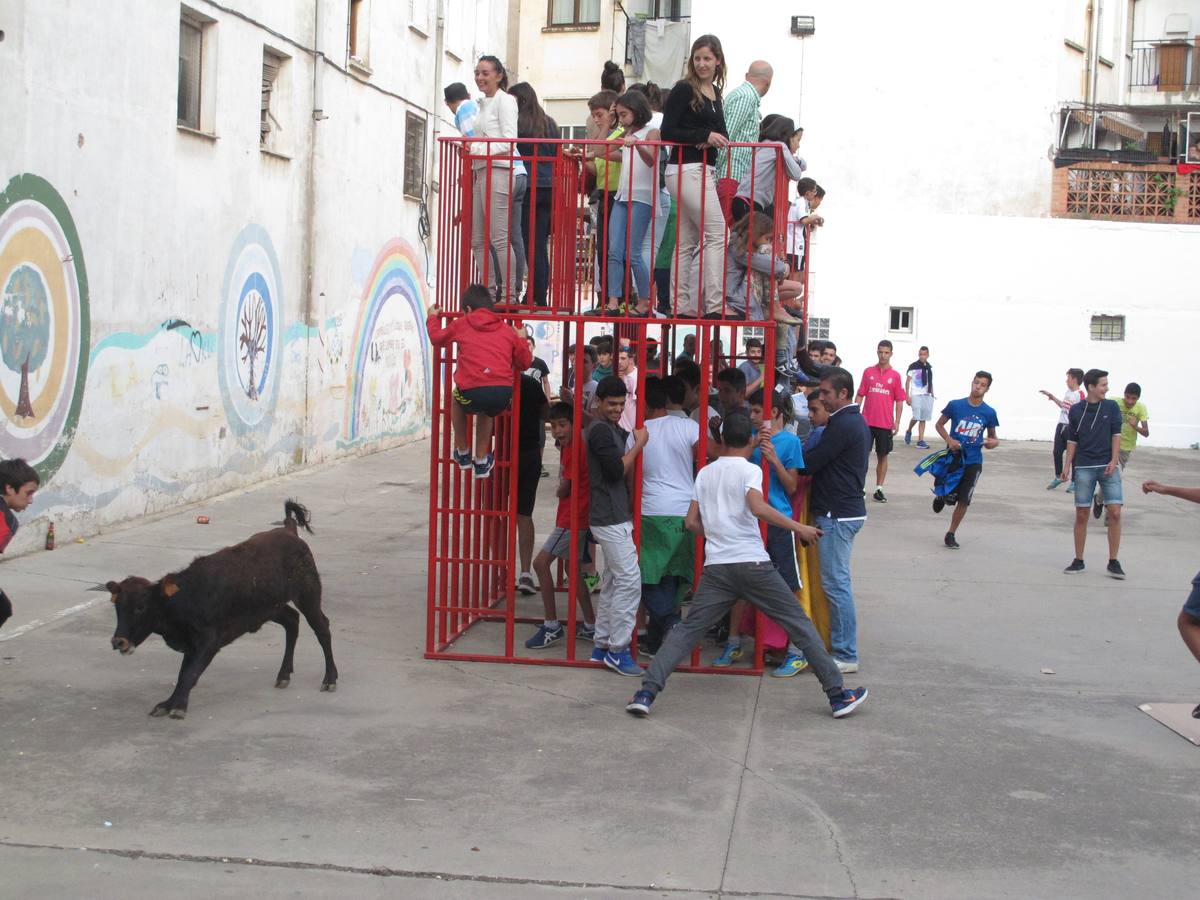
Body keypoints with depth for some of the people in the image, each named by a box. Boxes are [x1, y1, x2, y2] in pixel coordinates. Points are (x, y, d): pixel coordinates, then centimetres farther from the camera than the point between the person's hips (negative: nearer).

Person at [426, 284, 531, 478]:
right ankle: (482, 461, 38)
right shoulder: (507, 330, 21)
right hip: (503, 395, 2)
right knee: (486, 412, 39)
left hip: (473, 392, -2)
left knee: (456, 397, 36)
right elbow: (525, 362, 24)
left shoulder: (462, 324, 16)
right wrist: (521, 339, 41)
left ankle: (463, 453, 41)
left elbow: (437, 337, 29)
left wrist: (432, 318, 48)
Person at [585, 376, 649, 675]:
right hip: (610, 519, -11)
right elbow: (617, 470, -19)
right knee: (629, 580, -11)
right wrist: (639, 444, -13)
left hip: (615, 518, 11)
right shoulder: (600, 430, -13)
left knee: (612, 581, 13)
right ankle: (618, 649, -7)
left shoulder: (613, 429, 18)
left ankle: (602, 646, 19)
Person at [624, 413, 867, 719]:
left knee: (687, 630, 7)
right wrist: (798, 528, -15)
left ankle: (646, 693, -7)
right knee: (799, 625, 5)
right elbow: (757, 508, -21)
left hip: (716, 567, 4)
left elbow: (692, 522, 15)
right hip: (752, 564, -4)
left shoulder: (705, 473, 14)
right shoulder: (749, 470, -2)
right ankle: (837, 695, 7)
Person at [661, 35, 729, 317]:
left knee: (687, 242, 8)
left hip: (705, 171, 8)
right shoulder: (683, 90, -6)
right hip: (686, 171, -8)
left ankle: (682, 305, 10)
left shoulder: (715, 93, 16)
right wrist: (704, 135, -16)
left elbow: (720, 132, 19)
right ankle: (714, 304, -14)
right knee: (716, 233, -13)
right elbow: (668, 132, -11)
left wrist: (714, 141, -5)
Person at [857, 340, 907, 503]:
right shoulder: (868, 372, 5)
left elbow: (899, 400, 3)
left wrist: (897, 422, -4)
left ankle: (879, 489, 12)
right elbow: (860, 395, 8)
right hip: (867, 421, 0)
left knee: (882, 456, 5)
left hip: (885, 423, 0)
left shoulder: (895, 376, 2)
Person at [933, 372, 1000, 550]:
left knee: (963, 500, -1)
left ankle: (951, 535, 17)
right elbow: (939, 425, 4)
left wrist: (993, 443, -14)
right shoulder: (955, 405, -7)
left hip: (973, 462, 1)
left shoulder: (989, 413, -3)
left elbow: (992, 438, 10)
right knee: (947, 494, 7)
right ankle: (941, 496, 46)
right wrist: (949, 440, -13)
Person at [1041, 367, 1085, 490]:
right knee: (1057, 452, 11)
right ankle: (1058, 477, 26)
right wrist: (1052, 397, 28)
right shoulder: (1067, 392, 11)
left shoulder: (1080, 394, -15)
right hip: (1061, 425, 8)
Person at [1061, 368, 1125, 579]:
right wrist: (1067, 465, 0)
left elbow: (1116, 435, 1)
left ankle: (1113, 562, -1)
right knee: (1081, 515, 2)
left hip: (1108, 466, 0)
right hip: (1083, 468, 0)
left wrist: (1114, 461, -10)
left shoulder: (1111, 407, 5)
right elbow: (1072, 440, 9)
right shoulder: (1076, 410, 5)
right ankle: (1078, 561, 13)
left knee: (1115, 513, -9)